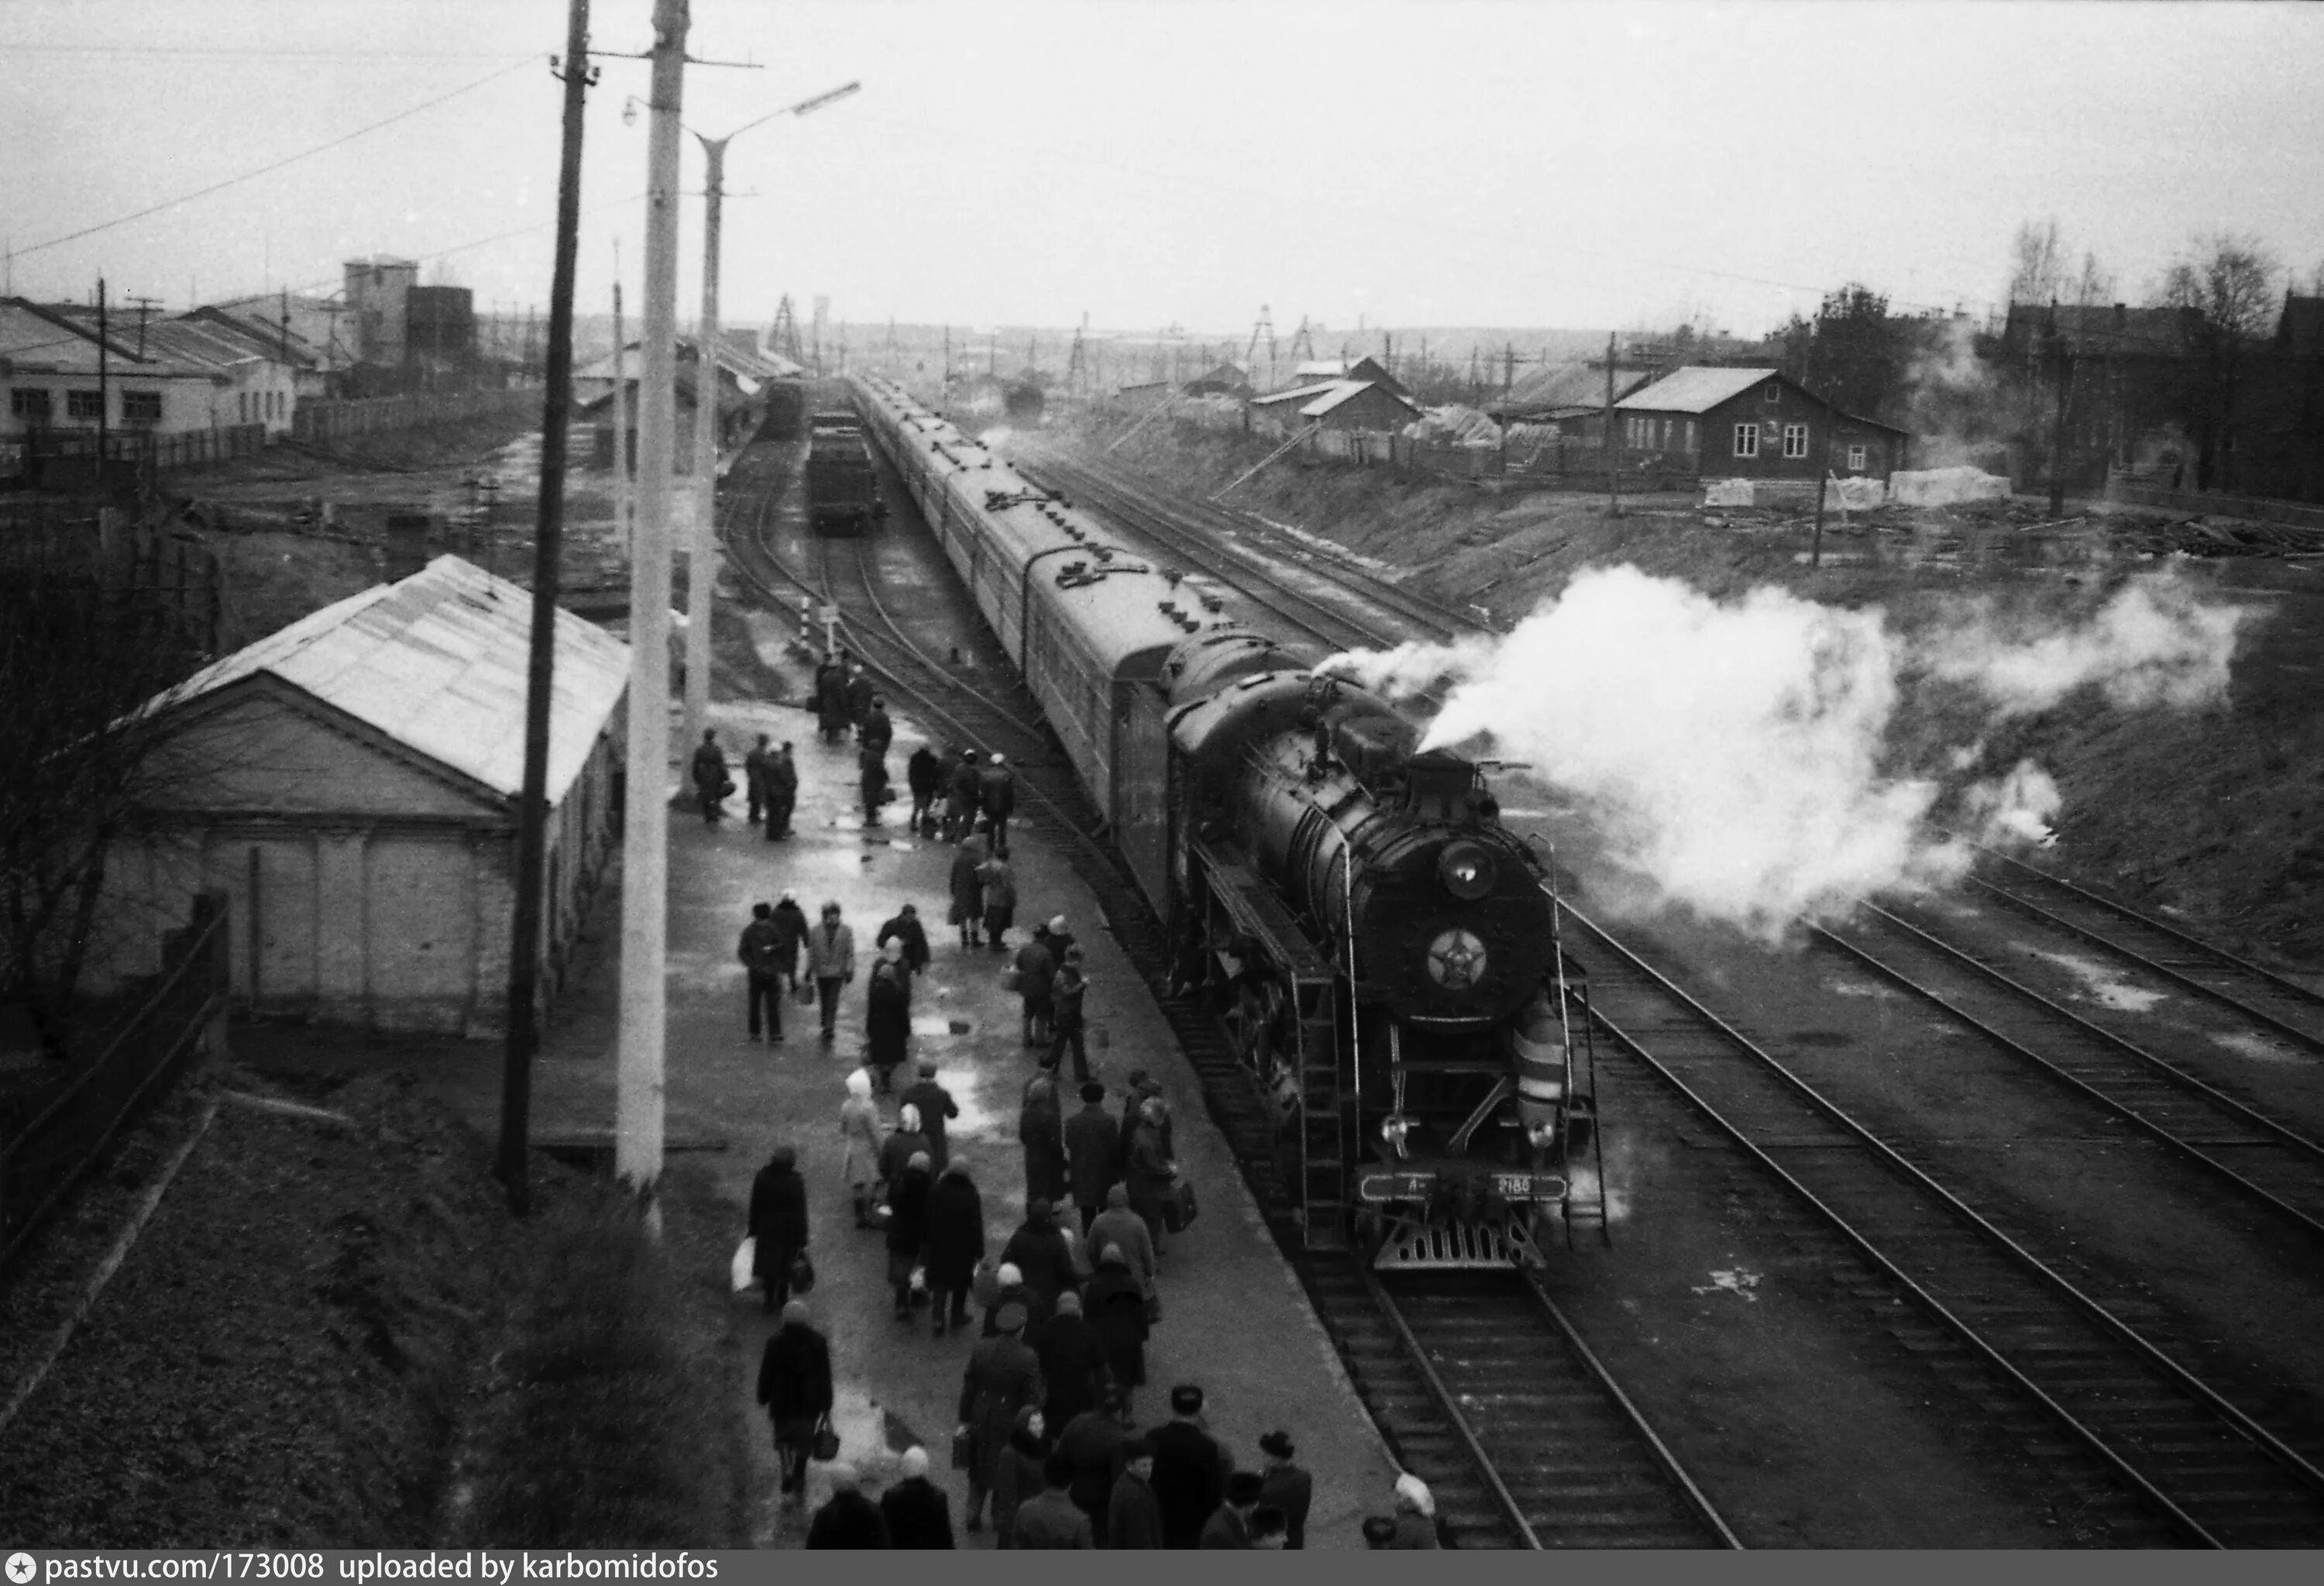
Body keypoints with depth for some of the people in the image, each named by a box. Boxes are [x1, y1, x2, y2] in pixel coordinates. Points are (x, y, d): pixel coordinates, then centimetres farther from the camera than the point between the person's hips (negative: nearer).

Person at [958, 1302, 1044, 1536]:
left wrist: (965, 1419, 7)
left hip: (981, 1418, 3)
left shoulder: (980, 1350, -11)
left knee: (978, 1472, 19)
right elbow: (1032, 1398, -14)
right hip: (1009, 1420, -3)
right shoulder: (1027, 1359, -20)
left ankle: (974, 1519, 26)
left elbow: (968, 1387, -3)